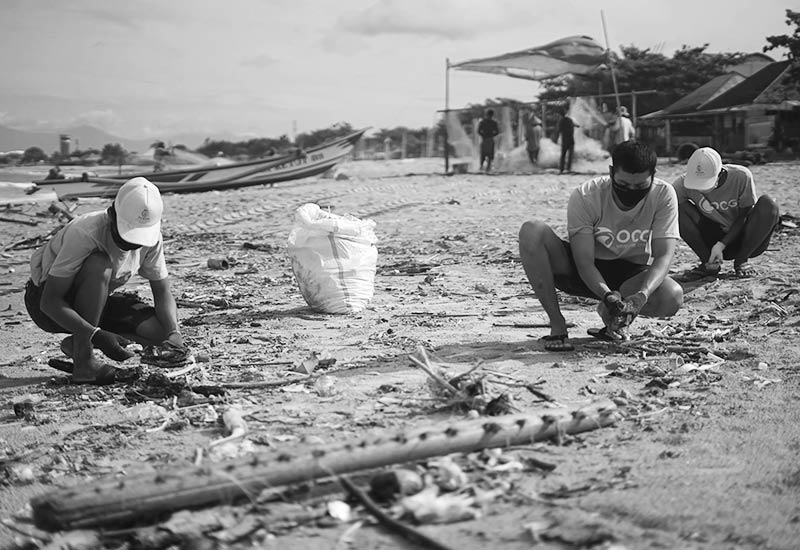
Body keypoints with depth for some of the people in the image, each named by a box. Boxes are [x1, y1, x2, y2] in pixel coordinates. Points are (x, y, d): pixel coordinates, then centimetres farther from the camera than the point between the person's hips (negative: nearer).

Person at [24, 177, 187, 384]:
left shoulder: (151, 237, -16)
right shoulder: (85, 233, -33)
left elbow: (162, 292, -7)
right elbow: (49, 301, -33)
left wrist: (173, 333, -27)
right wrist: (97, 336, -43)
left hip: (97, 303, 6)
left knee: (160, 331, -18)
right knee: (99, 266, -36)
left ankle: (77, 344, 2)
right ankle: (84, 361, -26)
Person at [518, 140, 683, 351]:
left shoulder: (663, 195, -19)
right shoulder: (584, 197, -24)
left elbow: (663, 256, -23)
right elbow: (584, 262, -25)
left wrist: (641, 295, -42)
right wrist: (606, 294, -45)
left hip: (631, 274, 1)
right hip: (583, 273, -1)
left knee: (673, 297, -33)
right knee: (532, 231, -29)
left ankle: (612, 313, 2)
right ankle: (557, 325, -19)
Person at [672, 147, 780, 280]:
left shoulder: (741, 176, -20)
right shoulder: (684, 183, -18)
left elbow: (744, 217, -13)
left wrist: (721, 245, -23)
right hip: (713, 240, 1)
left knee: (767, 204, -29)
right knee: (680, 209, -23)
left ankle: (741, 261, -13)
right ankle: (708, 263, -13)